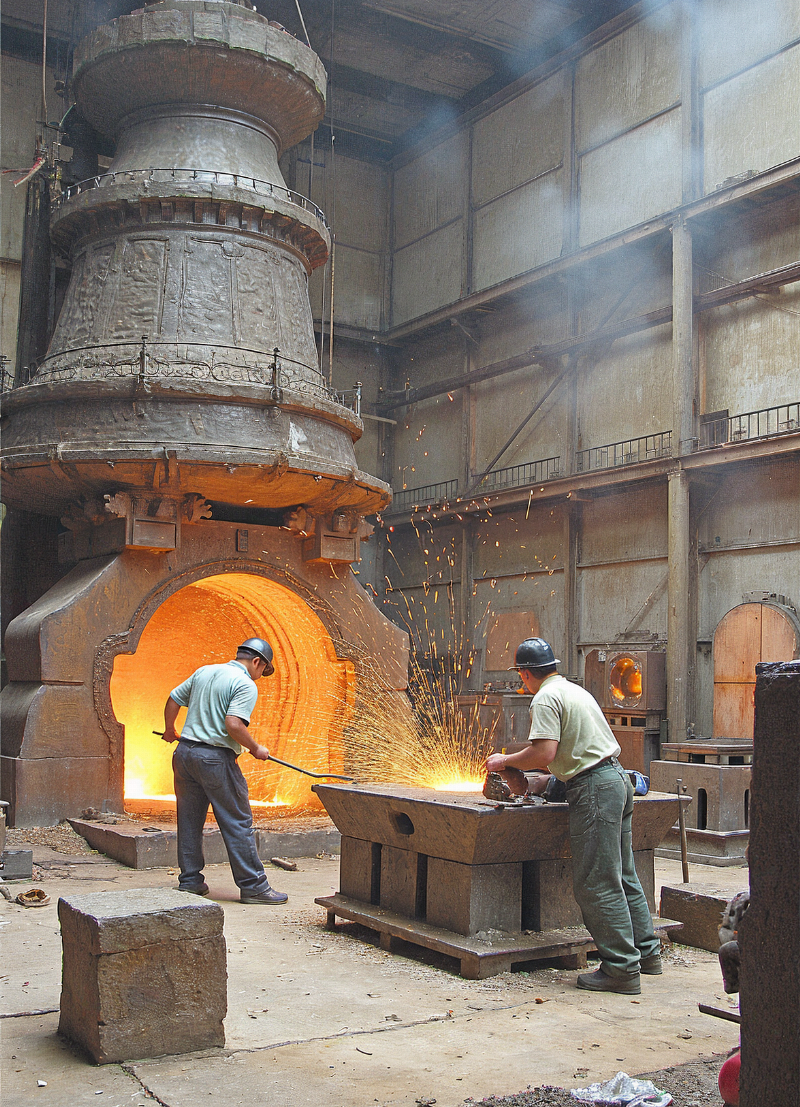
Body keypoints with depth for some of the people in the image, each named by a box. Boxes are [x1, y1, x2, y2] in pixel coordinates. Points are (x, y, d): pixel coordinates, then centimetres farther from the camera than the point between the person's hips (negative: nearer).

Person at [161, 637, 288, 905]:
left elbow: (173, 700, 19)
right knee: (238, 823, 0)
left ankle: (190, 881, 20)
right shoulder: (246, 685, -9)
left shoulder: (203, 671, 13)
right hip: (215, 758, -7)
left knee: (189, 820, 14)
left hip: (184, 752, 7)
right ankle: (253, 885, 3)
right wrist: (256, 748, -7)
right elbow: (233, 725, -21)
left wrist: (169, 730, 35)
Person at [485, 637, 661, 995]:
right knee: (621, 876, 17)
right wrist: (522, 765, 31)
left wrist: (505, 761, -5)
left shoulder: (545, 699, -10)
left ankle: (621, 968, 0)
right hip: (617, 777, 10)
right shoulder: (575, 690, 19)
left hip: (594, 789, -10)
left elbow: (544, 754, -20)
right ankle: (646, 952, 26)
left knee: (595, 883, -4)